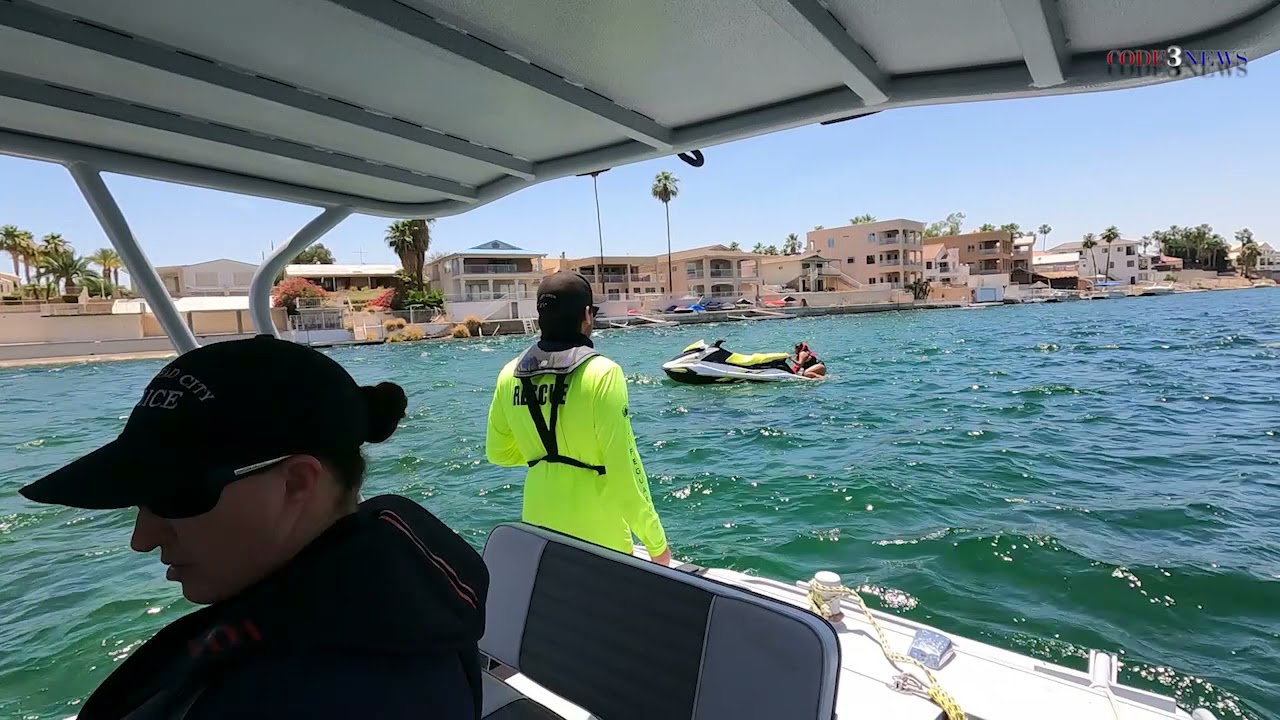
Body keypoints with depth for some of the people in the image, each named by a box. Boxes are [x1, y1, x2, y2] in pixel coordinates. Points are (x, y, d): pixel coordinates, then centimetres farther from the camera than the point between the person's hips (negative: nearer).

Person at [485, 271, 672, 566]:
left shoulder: (510, 375, -1)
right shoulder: (602, 373, -17)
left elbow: (498, 453, 12)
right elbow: (622, 469, -18)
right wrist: (657, 542, -8)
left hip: (539, 533, 5)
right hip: (598, 539, -5)